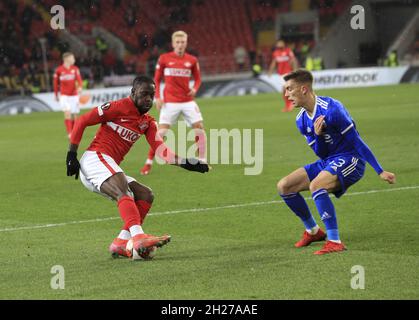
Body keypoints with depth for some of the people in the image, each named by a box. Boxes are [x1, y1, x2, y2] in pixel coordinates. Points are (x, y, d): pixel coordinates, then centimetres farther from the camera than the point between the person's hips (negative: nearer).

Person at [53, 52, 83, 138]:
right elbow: (56, 83, 7)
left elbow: (79, 79, -7)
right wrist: (56, 95, 12)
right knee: (67, 113, -18)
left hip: (74, 95, 3)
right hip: (64, 95, -3)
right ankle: (69, 133, -22)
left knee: (75, 116, 6)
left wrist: (80, 87, -28)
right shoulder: (59, 70, -3)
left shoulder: (75, 69, 4)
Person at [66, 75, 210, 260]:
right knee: (123, 191, -30)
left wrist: (185, 163, -11)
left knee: (145, 195, 3)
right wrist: (71, 155, -8)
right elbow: (81, 122, -4)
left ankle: (121, 243, -11)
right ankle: (138, 237, -51)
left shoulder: (147, 122, 18)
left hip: (110, 169, 9)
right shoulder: (119, 107, -4)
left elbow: (161, 150, 4)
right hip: (95, 158, -9)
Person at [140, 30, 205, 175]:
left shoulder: (192, 60, 3)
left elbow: (197, 78, 14)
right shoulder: (164, 59, -1)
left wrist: (195, 89, -8)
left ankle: (202, 162, 8)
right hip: (170, 102, -2)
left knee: (199, 128, -6)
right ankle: (148, 163, 2)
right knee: (161, 132, -9)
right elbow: (157, 79, 6)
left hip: (188, 101, 2)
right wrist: (157, 97, -5)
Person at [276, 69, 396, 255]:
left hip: (350, 159, -9)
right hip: (327, 162, 9)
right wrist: (318, 135, -18)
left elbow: (356, 142, -17)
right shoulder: (301, 120, 4)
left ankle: (335, 242, -32)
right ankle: (313, 231, 19)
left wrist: (380, 171, -17)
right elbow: (320, 153, 5)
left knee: (316, 185, -34)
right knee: (284, 187, 1)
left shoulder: (331, 109, -21)